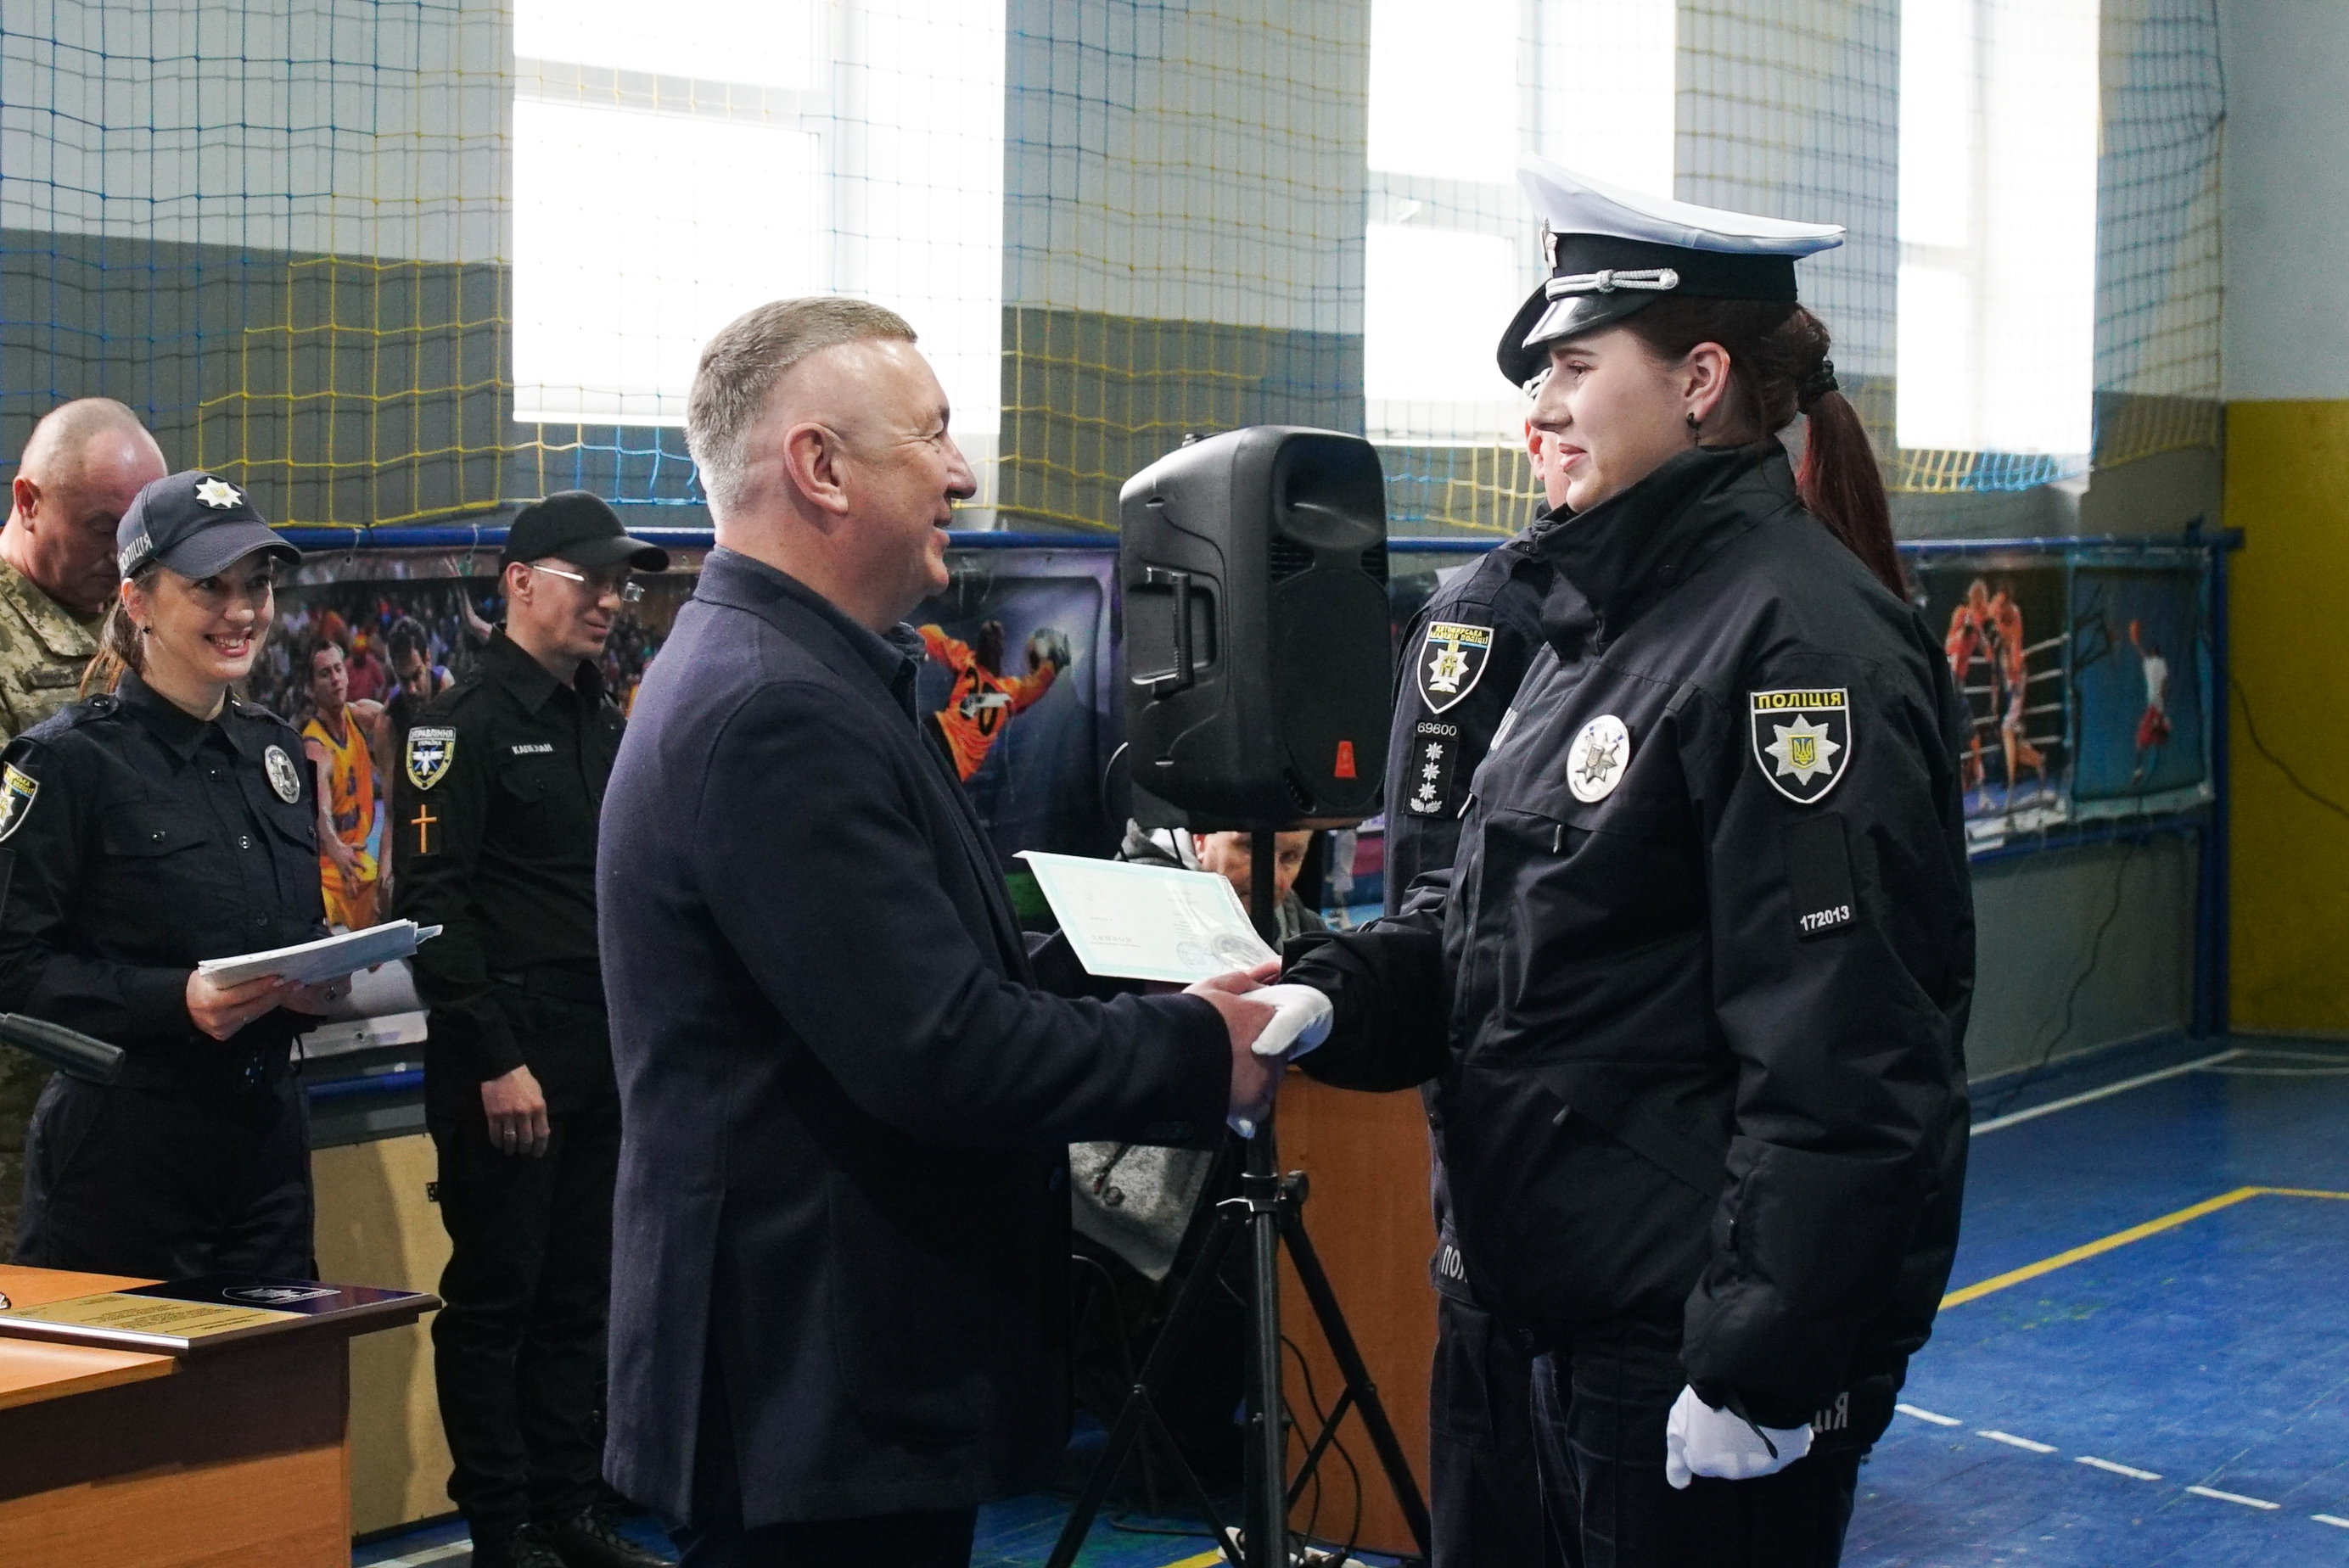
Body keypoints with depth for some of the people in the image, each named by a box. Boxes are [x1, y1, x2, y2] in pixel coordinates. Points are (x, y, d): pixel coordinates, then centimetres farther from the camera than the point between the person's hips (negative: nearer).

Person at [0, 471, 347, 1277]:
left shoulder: (275, 749, 13)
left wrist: (321, 977, 0)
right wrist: (176, 999, -23)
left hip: (267, 1135, 6)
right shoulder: (70, 758, -8)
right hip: (123, 1148, -6)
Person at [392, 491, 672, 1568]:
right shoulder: (467, 723, -8)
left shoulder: (602, 724, 17)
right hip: (508, 1053, -8)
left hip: (605, 1052, 8)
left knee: (579, 1294, 12)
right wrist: (495, 1060, -19)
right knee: (495, 1295, 0)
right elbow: (433, 905, -15)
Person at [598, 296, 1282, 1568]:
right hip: (823, 1403, -10)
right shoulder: (774, 713, -20)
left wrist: (1159, 1021, 10)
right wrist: (1199, 1055, -11)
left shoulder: (767, 679, 13)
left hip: (835, 1384, 10)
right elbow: (939, 1053, -24)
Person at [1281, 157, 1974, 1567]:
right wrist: (1328, 996, -3)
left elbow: (1839, 1058, -22)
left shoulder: (1800, 637, -18)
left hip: (1712, 1331, -9)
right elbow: (1499, 922, 16)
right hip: (1587, 1304, 9)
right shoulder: (1612, 614, 12)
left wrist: (1760, 1370, -22)